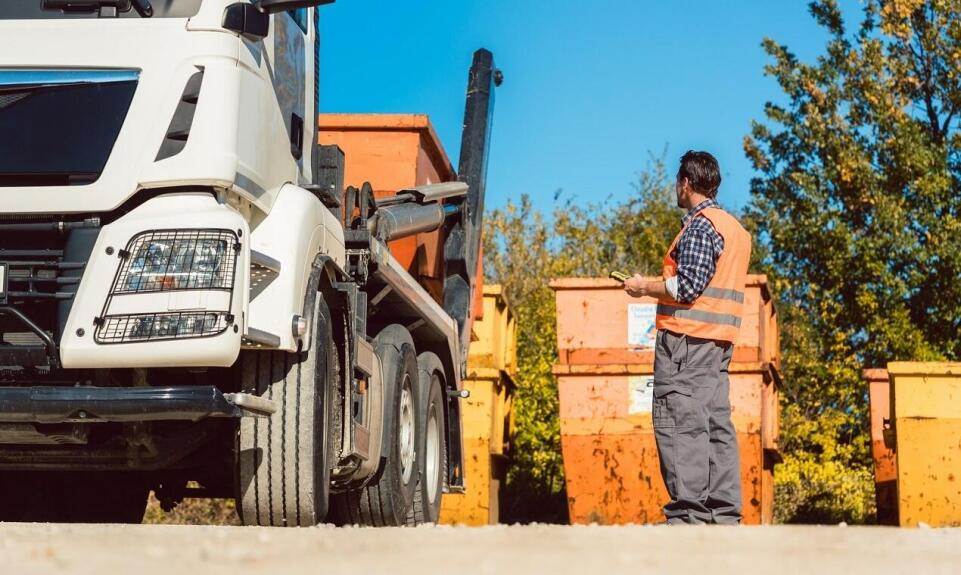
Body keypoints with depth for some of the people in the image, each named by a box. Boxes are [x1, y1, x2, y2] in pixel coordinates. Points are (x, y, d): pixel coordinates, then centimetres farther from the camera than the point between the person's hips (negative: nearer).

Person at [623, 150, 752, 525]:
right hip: (720, 341, 10)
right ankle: (724, 513, 7)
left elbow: (687, 287, -17)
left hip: (686, 339, -10)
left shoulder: (699, 225, -9)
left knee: (681, 424, -10)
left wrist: (644, 287, -4)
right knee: (717, 423, 7)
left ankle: (688, 513, -14)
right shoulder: (736, 228, 21)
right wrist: (658, 288, 23)